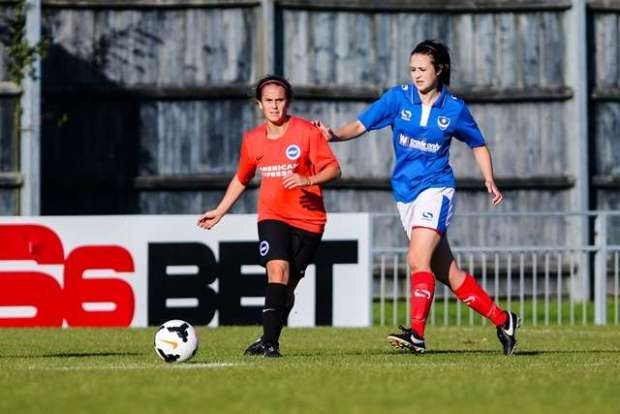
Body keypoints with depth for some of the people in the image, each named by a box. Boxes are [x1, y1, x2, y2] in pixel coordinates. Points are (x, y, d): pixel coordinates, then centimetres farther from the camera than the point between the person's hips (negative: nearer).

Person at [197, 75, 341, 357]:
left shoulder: (307, 132, -6)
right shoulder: (252, 140, 7)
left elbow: (333, 170, -8)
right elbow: (241, 179, 23)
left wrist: (307, 180, -25)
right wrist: (219, 212, 22)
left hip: (308, 220, -1)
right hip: (272, 217, 1)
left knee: (288, 283, 1)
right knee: (278, 269, -21)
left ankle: (270, 341, 16)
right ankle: (269, 341, -27)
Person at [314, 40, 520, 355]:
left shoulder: (454, 108, -1)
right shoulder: (398, 98, 2)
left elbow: (478, 145, 14)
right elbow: (361, 125, -4)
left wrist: (489, 180, 4)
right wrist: (335, 135, -23)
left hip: (436, 189, -4)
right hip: (405, 195, 4)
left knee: (418, 258, -23)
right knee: (448, 273, 6)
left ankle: (417, 334, -27)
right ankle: (502, 321, 19)